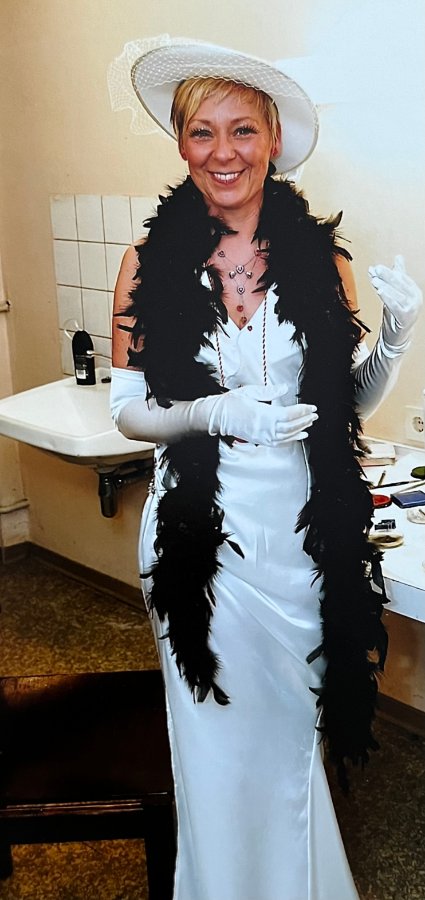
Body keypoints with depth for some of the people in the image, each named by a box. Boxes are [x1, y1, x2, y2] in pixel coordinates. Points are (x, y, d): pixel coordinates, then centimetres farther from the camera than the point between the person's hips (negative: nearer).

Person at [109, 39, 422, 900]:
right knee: (218, 732, 14)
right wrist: (214, 414, -20)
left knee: (293, 724, 17)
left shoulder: (321, 259, -2)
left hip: (302, 529, 1)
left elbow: (349, 402, 6)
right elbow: (128, 411, -2)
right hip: (198, 528, -1)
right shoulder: (150, 263, -5)